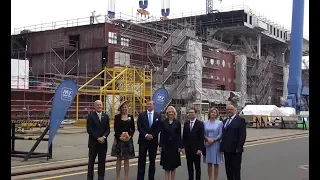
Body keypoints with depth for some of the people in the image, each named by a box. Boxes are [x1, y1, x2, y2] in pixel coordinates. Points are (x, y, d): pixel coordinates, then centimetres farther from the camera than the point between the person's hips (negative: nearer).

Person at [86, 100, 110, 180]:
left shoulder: (105, 116, 9)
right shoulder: (90, 116, -3)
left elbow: (108, 129, 6)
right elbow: (89, 130, -9)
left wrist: (104, 137, -12)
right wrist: (98, 138, -14)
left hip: (103, 142, 3)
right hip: (93, 142, -3)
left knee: (102, 161, 6)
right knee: (91, 161, 5)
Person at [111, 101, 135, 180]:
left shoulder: (130, 117, 6)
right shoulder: (117, 117, 0)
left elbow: (133, 128, 7)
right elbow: (115, 128, -5)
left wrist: (130, 136, -9)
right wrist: (120, 136, -17)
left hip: (128, 140, 2)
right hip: (119, 139, -2)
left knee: (126, 159, 6)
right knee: (119, 159, 4)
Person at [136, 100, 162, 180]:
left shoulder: (158, 115, 5)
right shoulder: (141, 115, 3)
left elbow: (159, 128, 0)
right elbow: (139, 127, -3)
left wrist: (152, 135, -11)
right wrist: (146, 135, -14)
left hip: (153, 140, 1)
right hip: (143, 140, -1)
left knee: (152, 160, 7)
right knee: (141, 160, 1)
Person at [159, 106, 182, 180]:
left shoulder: (177, 123, 1)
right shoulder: (164, 122, 3)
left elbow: (179, 135, 0)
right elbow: (161, 135, 3)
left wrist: (179, 146, -5)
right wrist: (160, 146, -2)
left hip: (174, 146, 0)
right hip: (165, 145, 0)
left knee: (173, 166, 7)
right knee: (166, 165, 2)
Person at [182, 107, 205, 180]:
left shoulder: (200, 124, -4)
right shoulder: (186, 123, 8)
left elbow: (202, 137, -8)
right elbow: (184, 136, 9)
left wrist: (200, 149, -14)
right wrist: (183, 147, 2)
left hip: (196, 149, -4)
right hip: (188, 149, 4)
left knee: (197, 166, 6)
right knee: (189, 166, 8)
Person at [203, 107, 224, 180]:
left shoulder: (220, 123, 1)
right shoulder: (205, 123, 6)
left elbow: (220, 134, -4)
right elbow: (203, 133, 3)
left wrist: (213, 140, -13)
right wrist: (208, 139, -14)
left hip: (216, 145, -2)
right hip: (207, 145, 2)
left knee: (216, 163, 3)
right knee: (209, 163, 7)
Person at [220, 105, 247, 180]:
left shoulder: (240, 120, -7)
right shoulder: (225, 120, 16)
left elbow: (242, 135, -13)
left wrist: (239, 147, -18)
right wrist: (222, 146, 9)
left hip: (235, 149, -7)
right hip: (227, 149, 7)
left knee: (236, 168, 1)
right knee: (228, 168, 12)